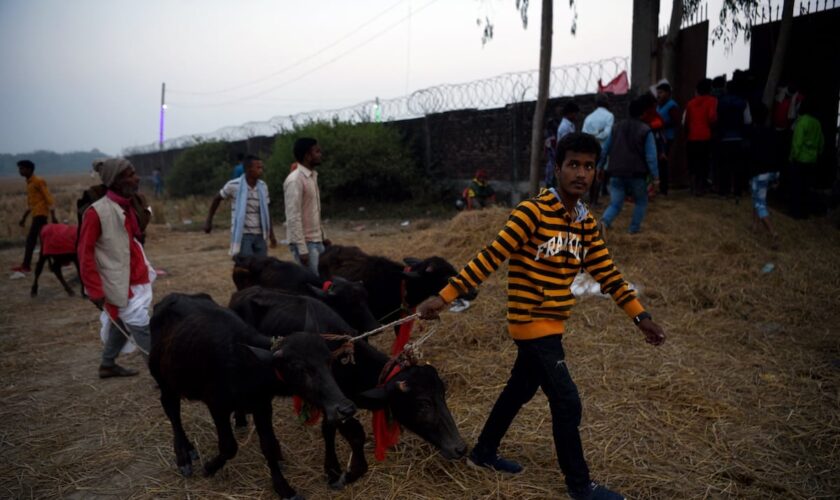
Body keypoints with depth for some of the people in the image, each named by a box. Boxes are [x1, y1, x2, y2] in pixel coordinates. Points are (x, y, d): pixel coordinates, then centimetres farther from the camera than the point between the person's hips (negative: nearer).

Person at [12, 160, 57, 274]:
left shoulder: (38, 181, -10)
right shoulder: (29, 183, 18)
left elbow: (48, 198, -15)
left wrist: (53, 216, -20)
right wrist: (24, 218, 25)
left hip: (40, 214, -9)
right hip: (36, 214, 9)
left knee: (30, 239, -9)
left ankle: (26, 265, -7)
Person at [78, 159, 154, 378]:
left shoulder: (128, 207, 6)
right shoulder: (96, 212, -19)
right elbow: (85, 253, -16)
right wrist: (95, 290, -16)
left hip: (136, 279, 8)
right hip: (120, 283, -8)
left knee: (122, 323, 21)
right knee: (142, 327, -5)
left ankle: (108, 365, 39)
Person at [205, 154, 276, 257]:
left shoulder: (263, 186, 2)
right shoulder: (233, 185, -10)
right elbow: (217, 199, 6)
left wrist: (271, 233, 10)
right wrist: (209, 221, 10)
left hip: (259, 235, 4)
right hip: (242, 235, -4)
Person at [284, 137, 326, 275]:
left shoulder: (312, 176, 13)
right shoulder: (295, 180, -16)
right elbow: (293, 218, -20)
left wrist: (323, 236, 17)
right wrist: (302, 249, -22)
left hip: (316, 240, 9)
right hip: (304, 242, -9)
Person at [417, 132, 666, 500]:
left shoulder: (586, 222, 5)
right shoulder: (532, 212, -19)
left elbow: (606, 273, 10)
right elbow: (490, 258, -20)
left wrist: (640, 316, 6)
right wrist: (444, 296, -21)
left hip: (552, 324, 8)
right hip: (532, 323, -8)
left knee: (521, 389, 21)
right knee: (567, 404, -4)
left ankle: (484, 452, 39)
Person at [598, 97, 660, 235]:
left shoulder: (618, 127, 9)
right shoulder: (645, 131, -5)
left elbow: (606, 149, 14)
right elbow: (651, 156, -11)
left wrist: (600, 166, 25)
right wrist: (656, 177, -10)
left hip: (616, 173, 3)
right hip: (636, 174, -3)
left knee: (615, 204, 5)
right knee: (641, 202, 20)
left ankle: (604, 222, -23)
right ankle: (634, 228, 16)